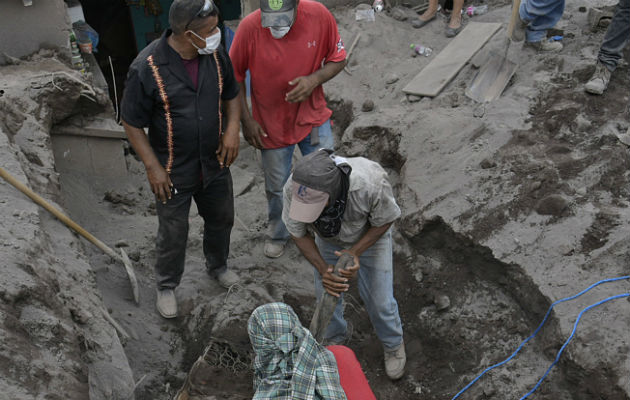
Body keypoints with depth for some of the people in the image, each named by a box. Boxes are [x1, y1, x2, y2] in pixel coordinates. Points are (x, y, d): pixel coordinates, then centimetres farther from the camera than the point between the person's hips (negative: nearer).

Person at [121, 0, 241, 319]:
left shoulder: (216, 55, -9)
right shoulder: (147, 68, -23)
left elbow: (231, 94, 9)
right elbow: (132, 123, -14)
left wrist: (232, 129, -8)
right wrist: (153, 167, -15)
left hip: (215, 163, 5)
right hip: (174, 172, -5)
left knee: (221, 219, 23)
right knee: (173, 234, 10)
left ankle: (217, 265, 52)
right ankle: (166, 286, 37)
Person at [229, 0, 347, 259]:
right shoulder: (249, 28, -22)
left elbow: (338, 59, -5)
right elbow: (235, 78, -8)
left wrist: (314, 79, -25)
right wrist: (247, 121, -8)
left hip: (313, 118, 1)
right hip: (271, 125, -1)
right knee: (276, 187, 16)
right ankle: (277, 234, 43)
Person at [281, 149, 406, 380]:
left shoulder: (370, 183, -45)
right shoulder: (294, 189, -37)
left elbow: (384, 221, -21)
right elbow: (298, 233, -17)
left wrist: (355, 252, -34)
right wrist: (322, 269, -30)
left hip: (370, 235, -2)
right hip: (328, 239, 2)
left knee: (378, 298, 2)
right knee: (326, 293, 9)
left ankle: (393, 344, 35)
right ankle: (336, 337, 43)